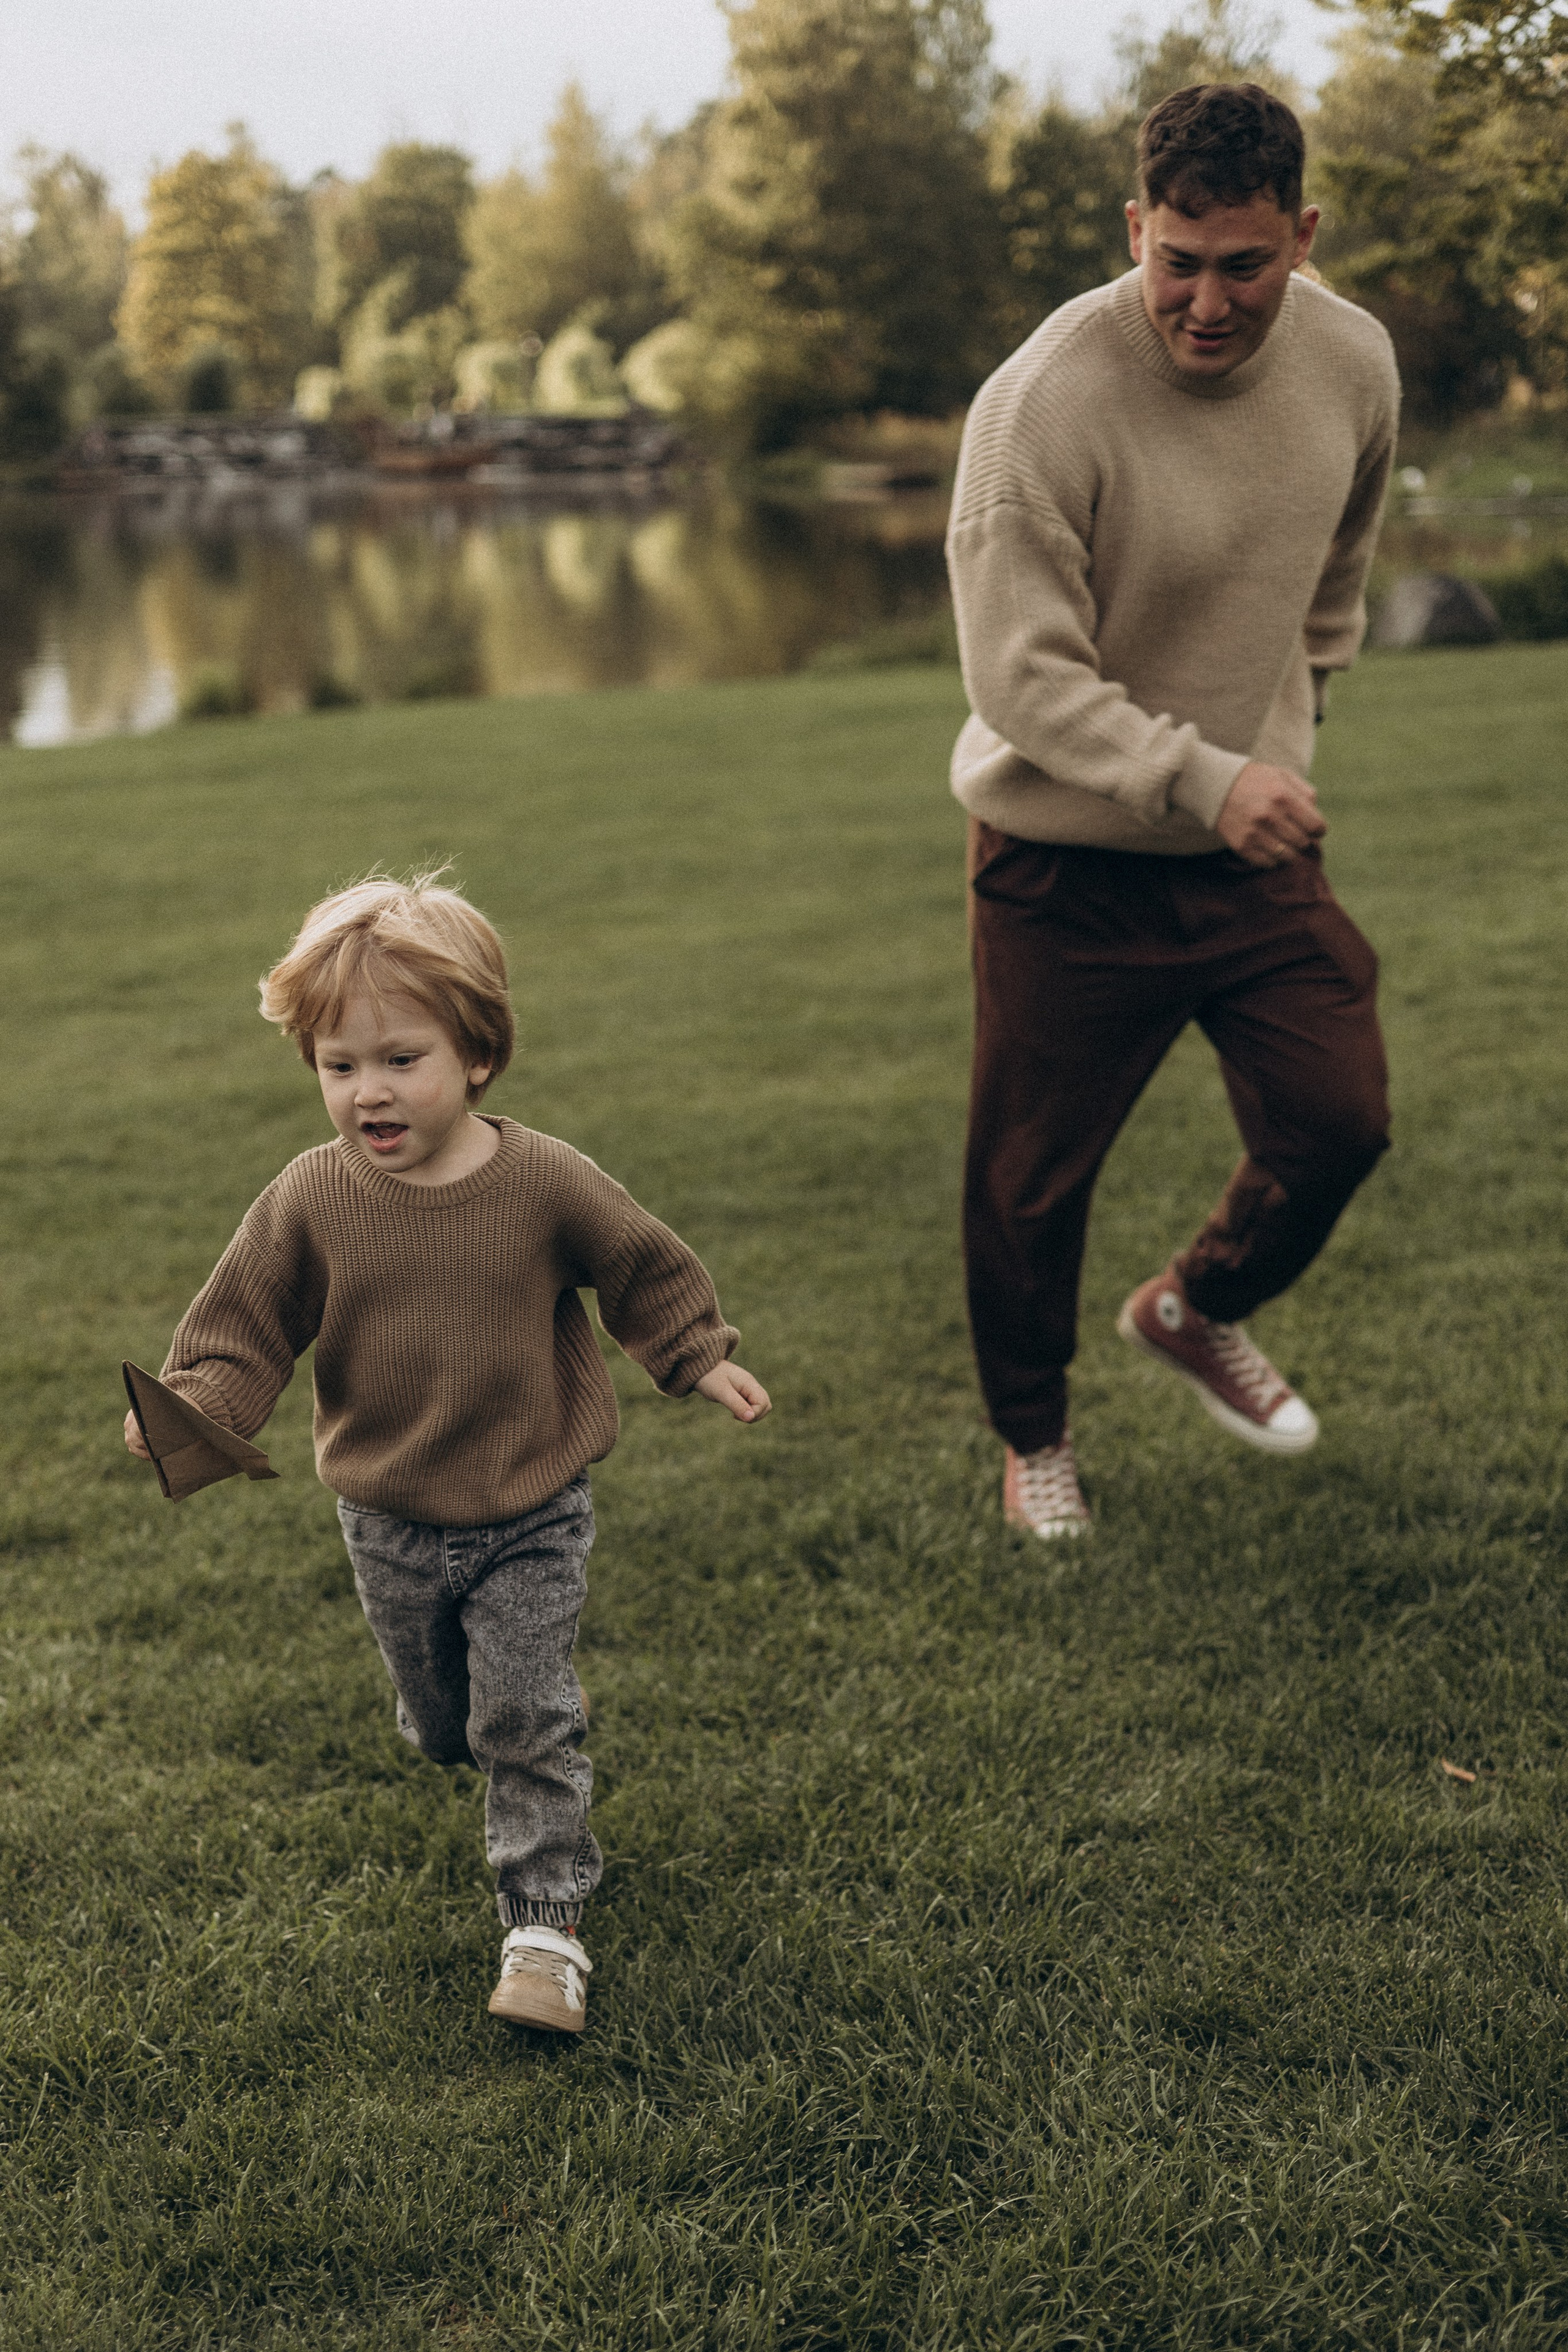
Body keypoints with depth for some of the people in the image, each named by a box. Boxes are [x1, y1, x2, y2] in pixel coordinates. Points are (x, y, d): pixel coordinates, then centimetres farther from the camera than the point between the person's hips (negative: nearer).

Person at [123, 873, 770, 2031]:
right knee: (443, 1726, 20)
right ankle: (551, 1707, 54)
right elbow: (244, 1326, -7)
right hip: (391, 1522, 3)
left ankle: (546, 1924, 10)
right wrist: (192, 1411, -23)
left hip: (533, 1513, -3)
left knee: (525, 1721, -3)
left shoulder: (545, 1183, -15)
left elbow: (645, 1269, 1)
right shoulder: (310, 1200, -13)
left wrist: (702, 1360, 4)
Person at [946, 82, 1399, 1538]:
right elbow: (1020, 674, -24)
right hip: (1068, 858, -5)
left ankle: (1194, 1312, 35)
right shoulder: (1044, 402, -25)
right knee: (1032, 1182, 6)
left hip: (1257, 841, 5)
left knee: (1339, 1121, 4)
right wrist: (1203, 775, -33)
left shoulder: (1353, 363, -5)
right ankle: (1032, 1435, 32)